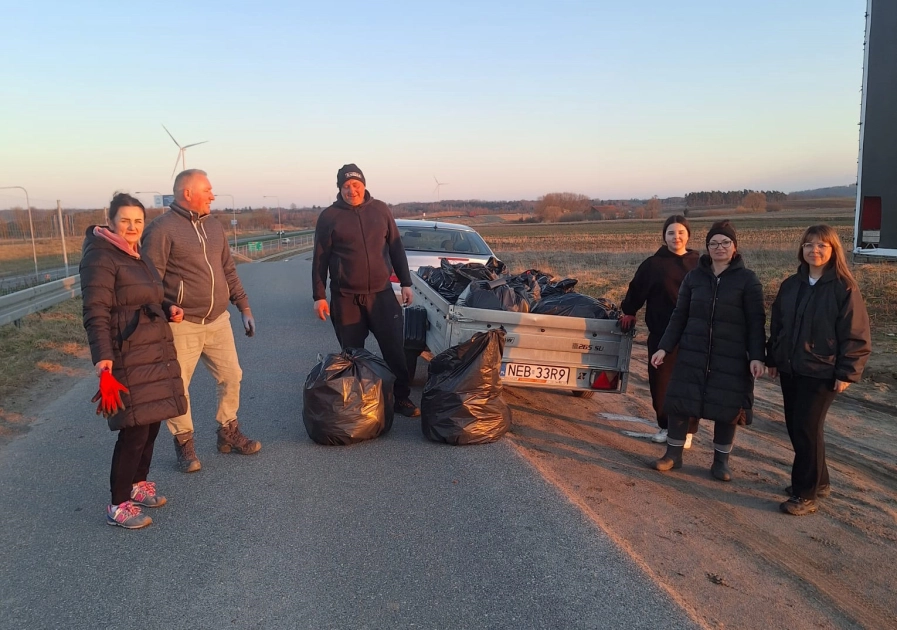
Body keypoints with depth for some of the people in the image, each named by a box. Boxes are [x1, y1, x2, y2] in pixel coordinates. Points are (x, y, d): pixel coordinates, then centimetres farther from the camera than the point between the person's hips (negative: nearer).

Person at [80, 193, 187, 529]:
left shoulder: (136, 256, 16)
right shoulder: (100, 257, -12)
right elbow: (96, 313, -20)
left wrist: (168, 308, 6)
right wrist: (102, 356, -30)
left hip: (156, 355, 9)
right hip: (128, 359, -9)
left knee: (152, 423, 14)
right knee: (135, 430, -7)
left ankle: (137, 484, 30)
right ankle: (118, 505, 4)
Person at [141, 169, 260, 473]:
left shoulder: (214, 227, 13)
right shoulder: (162, 228, -10)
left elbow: (229, 272, 18)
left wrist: (244, 308, 16)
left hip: (218, 322, 6)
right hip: (181, 325, -6)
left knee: (231, 377, 11)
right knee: (177, 387, 4)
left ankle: (228, 433, 29)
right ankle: (184, 444, 21)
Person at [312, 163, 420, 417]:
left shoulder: (380, 210, 5)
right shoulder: (329, 217, -1)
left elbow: (396, 248, 10)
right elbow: (320, 259, 1)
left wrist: (405, 283, 6)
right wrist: (319, 296, -3)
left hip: (381, 293, 2)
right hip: (345, 298, -1)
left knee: (395, 350, 3)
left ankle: (402, 398, 16)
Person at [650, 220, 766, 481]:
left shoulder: (747, 279, -2)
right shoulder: (694, 276, 5)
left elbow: (756, 322, -4)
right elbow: (679, 316, 7)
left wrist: (757, 356, -13)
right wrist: (664, 347, 1)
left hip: (731, 358, -2)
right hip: (692, 354, 2)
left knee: (727, 409, 6)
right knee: (679, 402, 3)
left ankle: (721, 461, 24)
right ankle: (673, 454, 20)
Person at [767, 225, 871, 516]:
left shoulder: (844, 288, -9)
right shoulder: (791, 285, 8)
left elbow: (856, 335, -9)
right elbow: (777, 324, 15)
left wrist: (847, 372, -13)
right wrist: (773, 359, 13)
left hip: (821, 372, -6)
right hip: (790, 369, 6)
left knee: (808, 429, -4)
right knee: (795, 427, 12)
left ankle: (805, 495, 8)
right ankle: (817, 481, 30)